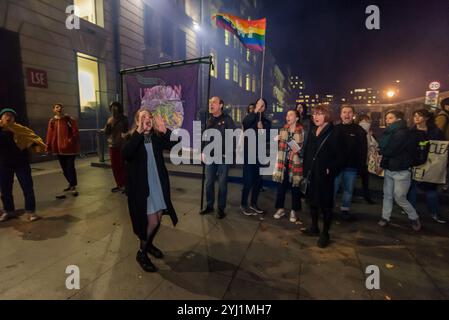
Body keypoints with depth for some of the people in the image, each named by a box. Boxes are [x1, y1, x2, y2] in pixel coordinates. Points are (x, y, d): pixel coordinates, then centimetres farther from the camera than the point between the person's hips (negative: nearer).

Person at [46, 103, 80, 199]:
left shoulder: (70, 119, -3)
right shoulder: (52, 121, 8)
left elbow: (75, 132, -7)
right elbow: (50, 135, 6)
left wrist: (71, 141, -19)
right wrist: (49, 147, 4)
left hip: (70, 148, -5)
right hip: (58, 148, 5)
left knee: (70, 167, -4)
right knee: (64, 168, 12)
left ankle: (73, 187, 2)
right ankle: (72, 184, 26)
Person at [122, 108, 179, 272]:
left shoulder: (157, 137, 2)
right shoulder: (132, 138, -8)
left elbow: (175, 144, -13)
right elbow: (125, 154, -30)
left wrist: (165, 131, -27)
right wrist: (139, 132, -35)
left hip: (158, 184, 5)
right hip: (141, 186, -4)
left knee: (157, 219, 15)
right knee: (151, 222, -2)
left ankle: (149, 244, 42)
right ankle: (141, 253, 24)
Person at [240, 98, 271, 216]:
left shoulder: (266, 122, 12)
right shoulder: (250, 117, -1)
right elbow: (245, 123, -25)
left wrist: (262, 130, -11)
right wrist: (255, 111, -28)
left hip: (260, 155, 5)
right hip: (249, 154, -5)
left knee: (258, 181, 10)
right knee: (248, 181, -6)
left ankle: (253, 204, 27)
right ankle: (243, 204, 12)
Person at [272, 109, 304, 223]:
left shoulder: (302, 131, -6)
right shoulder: (283, 130, 11)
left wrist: (299, 150, -17)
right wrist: (276, 140, 2)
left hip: (295, 163, -4)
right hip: (283, 162, 4)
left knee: (295, 187, 6)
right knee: (281, 186, 9)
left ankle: (294, 211, 22)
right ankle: (280, 208, 25)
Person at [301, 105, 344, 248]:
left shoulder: (334, 133, -9)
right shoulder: (312, 131, 10)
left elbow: (340, 157, -12)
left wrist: (330, 170, -17)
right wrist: (306, 169, 5)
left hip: (324, 176, -6)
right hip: (311, 174, 6)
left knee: (325, 204, 5)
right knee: (312, 201, 16)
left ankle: (325, 233, 21)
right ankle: (314, 227, 34)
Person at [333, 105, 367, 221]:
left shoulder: (359, 130, 1)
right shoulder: (335, 129, 2)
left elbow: (363, 150, 0)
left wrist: (361, 166, -5)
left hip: (351, 167, 1)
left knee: (349, 190, 11)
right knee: (333, 188, 4)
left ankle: (345, 211, 24)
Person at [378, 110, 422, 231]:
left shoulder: (403, 132, -17)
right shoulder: (391, 132, 11)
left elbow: (389, 151, -22)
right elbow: (382, 146, 5)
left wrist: (383, 150, -6)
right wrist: (384, 150, -13)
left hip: (401, 171, -8)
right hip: (389, 169, 8)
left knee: (399, 198, 2)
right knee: (387, 195, 11)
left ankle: (414, 218, 24)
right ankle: (385, 217, 20)